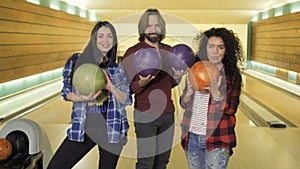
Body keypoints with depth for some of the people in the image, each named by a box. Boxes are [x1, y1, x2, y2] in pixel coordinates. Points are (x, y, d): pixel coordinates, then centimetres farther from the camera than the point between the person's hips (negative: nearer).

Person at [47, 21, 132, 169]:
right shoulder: (77, 61, 0)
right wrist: (82, 98, -18)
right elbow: (66, 92, 3)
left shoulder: (118, 69, 4)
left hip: (111, 128, 1)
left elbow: (127, 100, 2)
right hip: (84, 128, 0)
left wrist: (111, 87, -17)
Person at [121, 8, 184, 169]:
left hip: (168, 113, 5)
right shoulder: (132, 52, -7)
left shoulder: (169, 51, 8)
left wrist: (177, 77, -5)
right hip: (145, 115, -5)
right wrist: (141, 83, -26)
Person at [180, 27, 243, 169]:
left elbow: (231, 109, -10)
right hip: (192, 136, 3)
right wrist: (189, 90, -15)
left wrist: (215, 92, -26)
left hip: (217, 139, -3)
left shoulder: (232, 75, -4)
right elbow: (184, 104, 5)